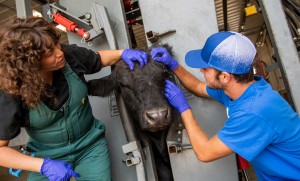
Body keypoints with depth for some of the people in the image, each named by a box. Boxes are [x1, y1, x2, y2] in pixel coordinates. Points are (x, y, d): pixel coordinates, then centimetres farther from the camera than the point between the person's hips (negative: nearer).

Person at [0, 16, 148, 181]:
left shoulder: (70, 55, -17)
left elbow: (98, 59, 6)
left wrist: (122, 53, -12)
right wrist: (43, 165, -25)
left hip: (90, 145, 2)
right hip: (48, 158, -1)